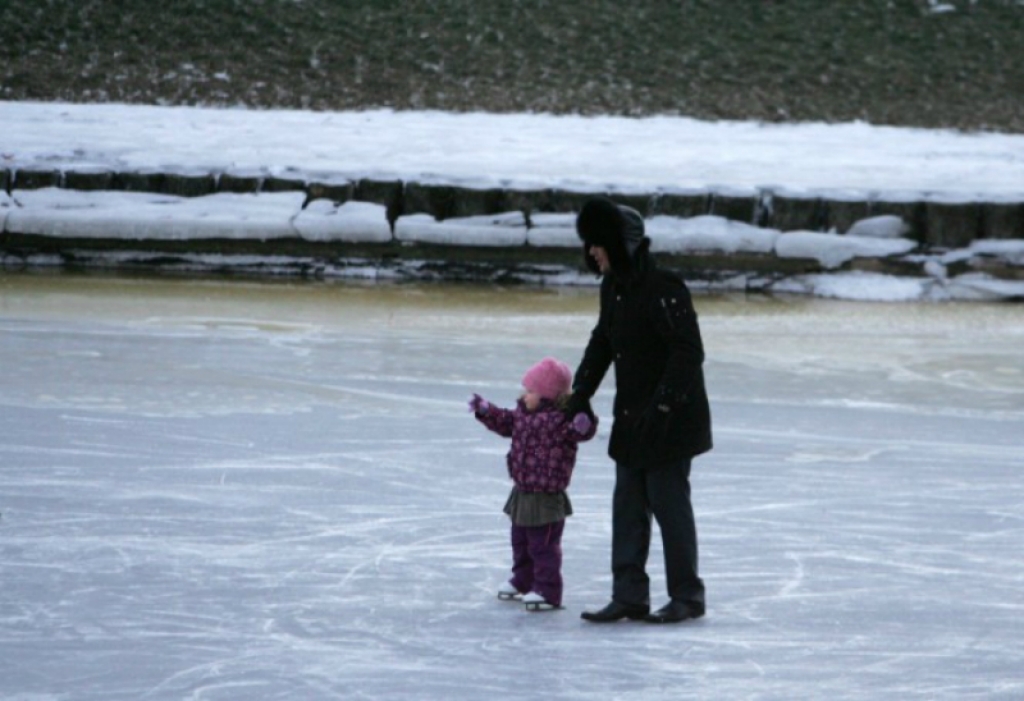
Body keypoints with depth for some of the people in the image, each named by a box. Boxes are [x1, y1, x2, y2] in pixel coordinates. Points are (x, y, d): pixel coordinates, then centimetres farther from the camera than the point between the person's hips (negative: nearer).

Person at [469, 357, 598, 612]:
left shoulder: (560, 419, -21)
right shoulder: (523, 413, 7)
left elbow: (578, 431, -33)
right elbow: (506, 422, 24)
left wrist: (582, 426, -54)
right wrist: (485, 411, 26)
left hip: (545, 499, -10)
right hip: (523, 494, 10)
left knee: (543, 545, -3)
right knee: (521, 542, 24)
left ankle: (547, 592, 3)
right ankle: (523, 582, 40)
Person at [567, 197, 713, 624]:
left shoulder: (662, 288, -20)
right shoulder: (614, 287, 8)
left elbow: (689, 351, -23)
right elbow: (602, 342, 22)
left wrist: (663, 404, -26)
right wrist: (581, 393, 16)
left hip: (672, 419, -9)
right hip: (631, 418, 9)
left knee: (669, 502, -2)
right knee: (628, 505, 8)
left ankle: (687, 596, 9)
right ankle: (629, 596, 11)